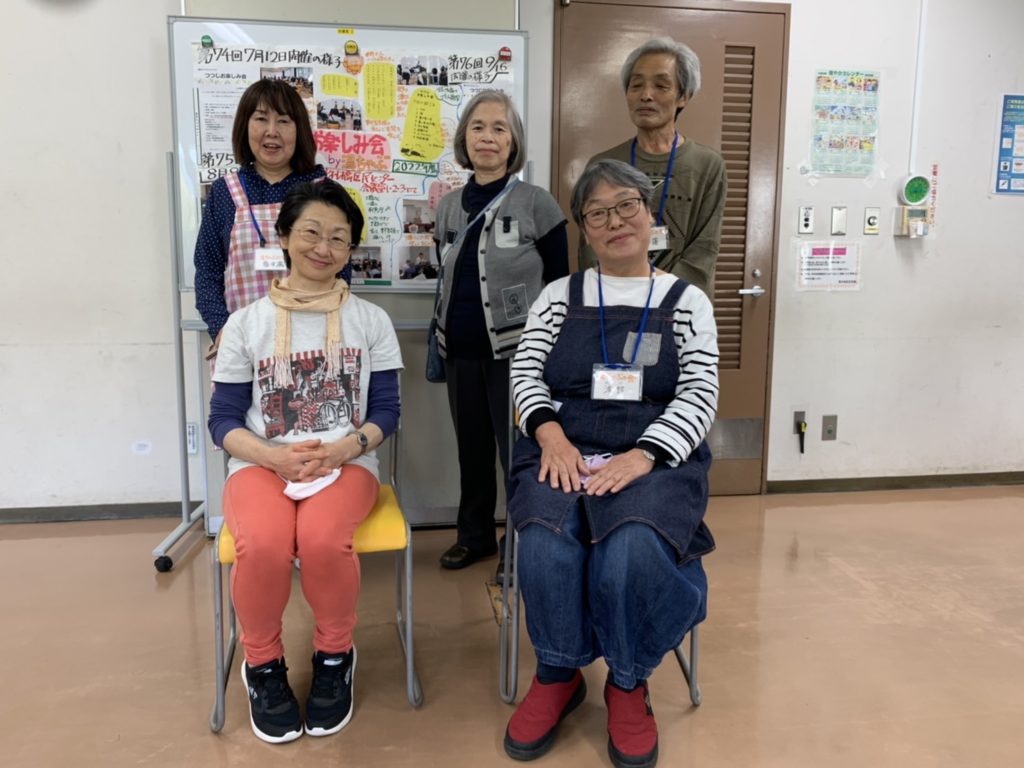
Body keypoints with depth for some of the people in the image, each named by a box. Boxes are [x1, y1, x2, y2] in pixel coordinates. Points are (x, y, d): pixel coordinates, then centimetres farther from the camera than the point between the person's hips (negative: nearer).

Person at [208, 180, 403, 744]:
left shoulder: (371, 321, 7)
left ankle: (335, 656, 0)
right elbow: (224, 420, 4)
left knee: (322, 540, -33)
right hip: (262, 464, 1)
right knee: (263, 545, -32)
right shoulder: (246, 323, 7)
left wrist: (345, 447, -16)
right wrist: (275, 457, -16)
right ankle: (262, 664, 1)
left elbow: (386, 409, 4)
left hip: (346, 463, 0)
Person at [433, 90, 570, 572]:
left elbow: (559, 283, -3)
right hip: (461, 352, 5)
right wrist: (444, 333, 15)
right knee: (471, 447, 14)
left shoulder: (537, 204, -6)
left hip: (516, 351, -5)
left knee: (518, 450, 1)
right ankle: (474, 535, 31)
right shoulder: (449, 206, 9)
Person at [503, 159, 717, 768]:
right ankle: (557, 675, -2)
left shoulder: (687, 301, 10)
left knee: (631, 548, -33)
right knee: (544, 542, -30)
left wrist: (642, 456, -18)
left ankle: (629, 684, -3)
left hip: (655, 454, -1)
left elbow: (699, 396, 0)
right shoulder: (559, 295, 15)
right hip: (564, 448, 2)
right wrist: (551, 435, -15)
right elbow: (526, 373, 6)